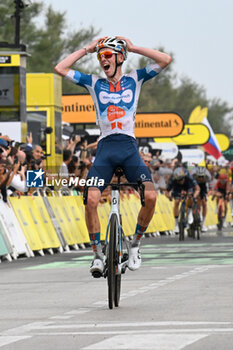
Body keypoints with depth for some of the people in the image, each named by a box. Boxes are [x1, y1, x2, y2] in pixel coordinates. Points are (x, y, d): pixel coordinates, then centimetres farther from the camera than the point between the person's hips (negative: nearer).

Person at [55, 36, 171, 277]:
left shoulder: (134, 79, 12)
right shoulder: (94, 83, 13)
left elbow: (165, 60, 4)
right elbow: (60, 69, 7)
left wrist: (133, 48, 5)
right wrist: (87, 50, 10)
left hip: (129, 148, 0)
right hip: (105, 148, 0)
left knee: (150, 196, -20)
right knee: (91, 200, -20)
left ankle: (135, 244, 3)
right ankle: (98, 254, -5)